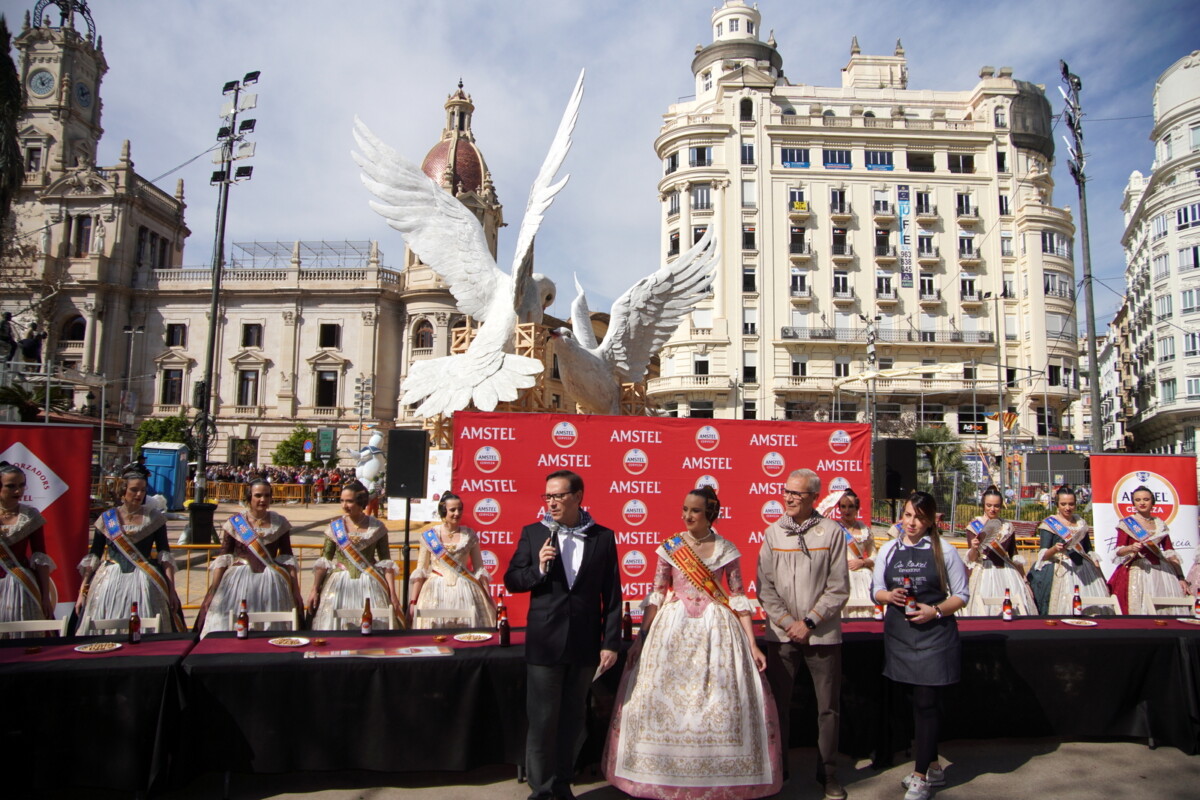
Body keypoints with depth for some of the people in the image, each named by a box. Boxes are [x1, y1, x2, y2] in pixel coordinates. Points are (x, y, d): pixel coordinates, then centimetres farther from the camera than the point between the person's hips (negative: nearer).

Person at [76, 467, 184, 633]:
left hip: (144, 583, -1)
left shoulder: (154, 517, 2)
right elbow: (93, 557, 8)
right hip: (110, 584, 1)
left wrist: (171, 589, -7)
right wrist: (82, 592, 4)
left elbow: (165, 555, -1)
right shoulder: (106, 519, 5)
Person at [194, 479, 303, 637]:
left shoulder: (280, 523, 6)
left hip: (271, 583, 1)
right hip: (238, 582, -1)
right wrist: (213, 590, -7)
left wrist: (295, 591, 4)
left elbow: (287, 558, 7)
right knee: (233, 629, -3)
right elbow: (223, 558, 1)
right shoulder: (234, 523, 3)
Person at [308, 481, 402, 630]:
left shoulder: (377, 527, -1)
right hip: (339, 585, 1)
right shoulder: (335, 526, 1)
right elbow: (324, 561, 4)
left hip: (370, 586, -1)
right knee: (333, 627, 0)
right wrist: (315, 590, -2)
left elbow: (386, 562, 1)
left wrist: (392, 594, -2)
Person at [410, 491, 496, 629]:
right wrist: (413, 601, 2)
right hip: (436, 593, 0)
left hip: (464, 593, 0)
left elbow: (479, 569, 8)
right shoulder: (429, 536, 3)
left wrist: (489, 598, 3)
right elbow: (421, 571, 6)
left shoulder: (469, 535, 4)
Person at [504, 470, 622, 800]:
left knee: (572, 720, 13)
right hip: (544, 643, -1)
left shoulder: (603, 537, 0)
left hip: (585, 645, 1)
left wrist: (611, 642, -2)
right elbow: (511, 580, 3)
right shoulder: (533, 534, 1)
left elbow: (612, 593, 1)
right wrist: (539, 569, -16)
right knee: (542, 720, 4)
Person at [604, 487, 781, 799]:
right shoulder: (670, 547, 1)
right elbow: (656, 595, 3)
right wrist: (640, 638, 0)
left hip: (717, 630, 0)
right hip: (674, 628, 1)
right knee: (664, 699, 0)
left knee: (719, 702, -1)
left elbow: (738, 597, 2)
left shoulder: (727, 550, 0)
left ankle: (718, 775, 18)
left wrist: (752, 644, -2)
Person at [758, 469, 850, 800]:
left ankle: (828, 772, 23)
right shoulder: (773, 532, 2)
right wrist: (788, 622, -8)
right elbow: (765, 587, 2)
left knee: (828, 706, 7)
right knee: (778, 702, 8)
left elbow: (839, 588, -5)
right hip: (781, 633, 2)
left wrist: (809, 622, -10)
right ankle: (777, 769, 23)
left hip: (823, 633, -1)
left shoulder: (832, 532, -4)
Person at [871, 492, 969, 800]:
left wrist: (936, 610, -16)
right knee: (919, 702, 14)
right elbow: (876, 589, 12)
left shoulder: (944, 551, -3)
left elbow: (961, 595, 0)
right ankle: (933, 766, 30)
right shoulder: (888, 550, 7)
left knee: (926, 703, -2)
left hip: (934, 633, -4)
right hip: (899, 633, 4)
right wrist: (889, 596, -10)